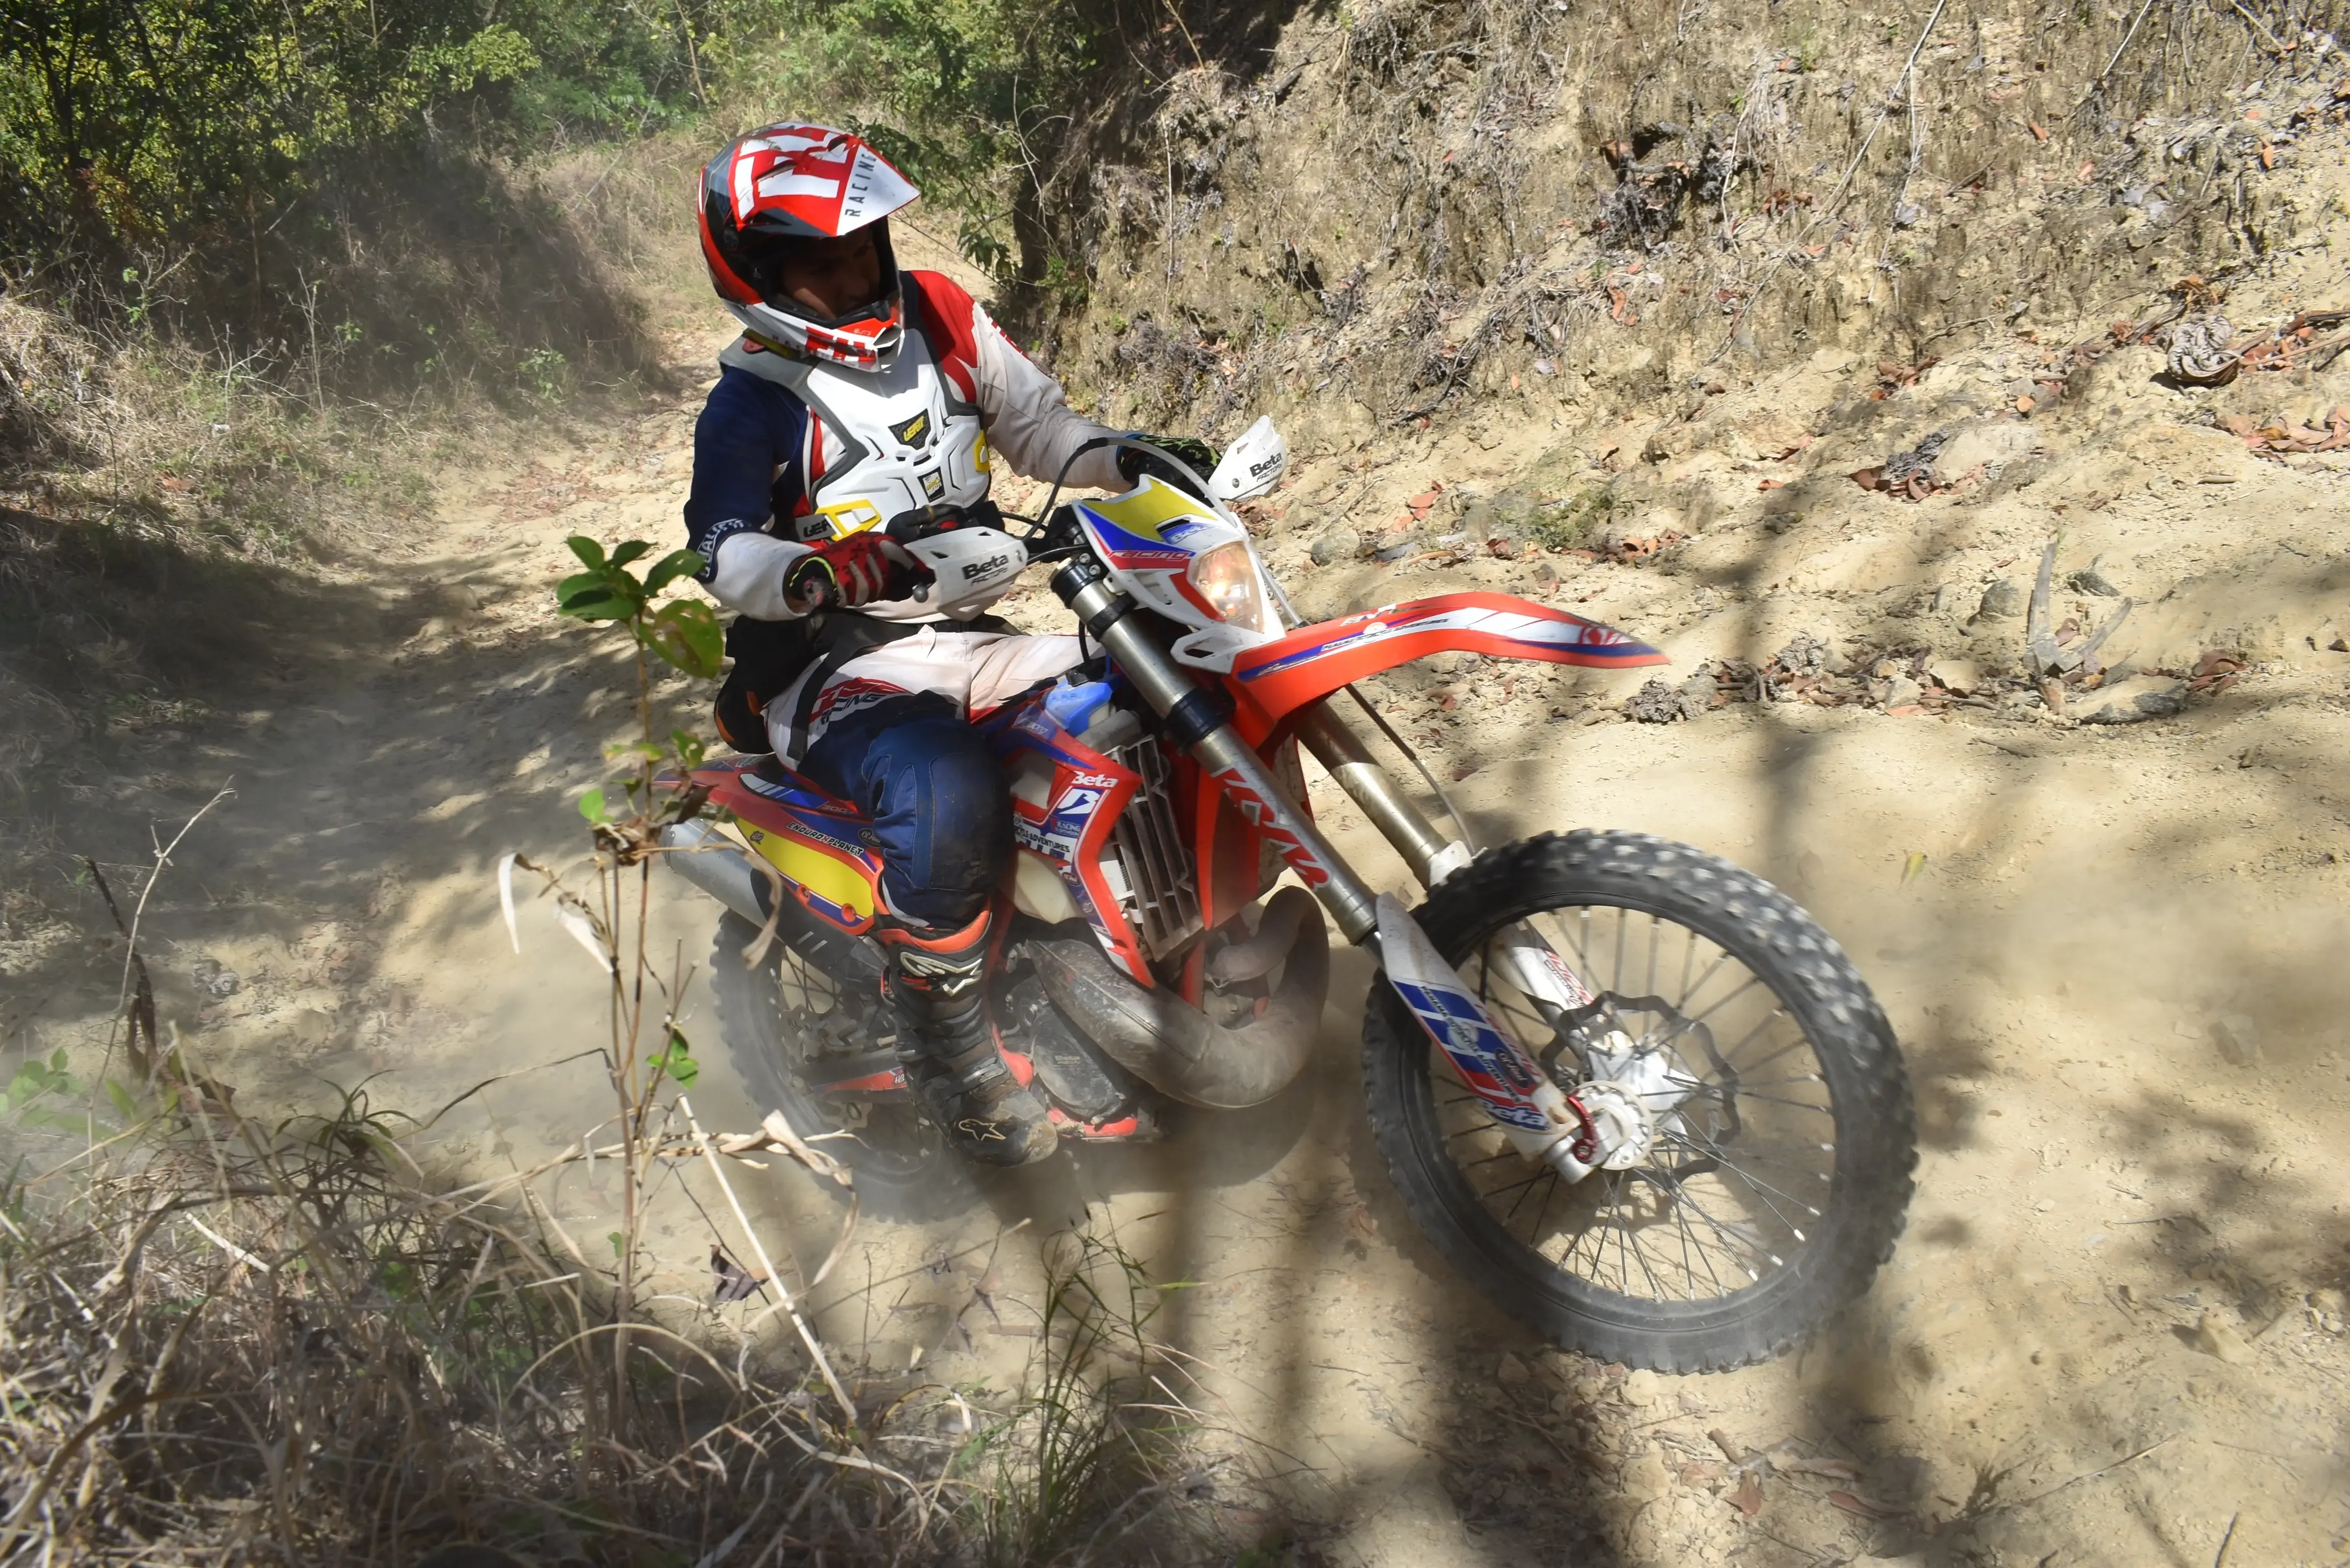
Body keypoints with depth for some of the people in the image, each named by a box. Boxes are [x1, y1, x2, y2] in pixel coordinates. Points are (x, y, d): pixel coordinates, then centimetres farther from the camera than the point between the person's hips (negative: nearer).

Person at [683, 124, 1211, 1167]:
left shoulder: (940, 320, 9)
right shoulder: (750, 405, -6)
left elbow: (1037, 424, 13)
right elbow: (726, 553, -18)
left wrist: (1132, 461, -5)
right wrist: (835, 572, -37)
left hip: (962, 637, 7)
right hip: (830, 670, -6)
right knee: (949, 791, -37)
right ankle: (943, 1043, -16)